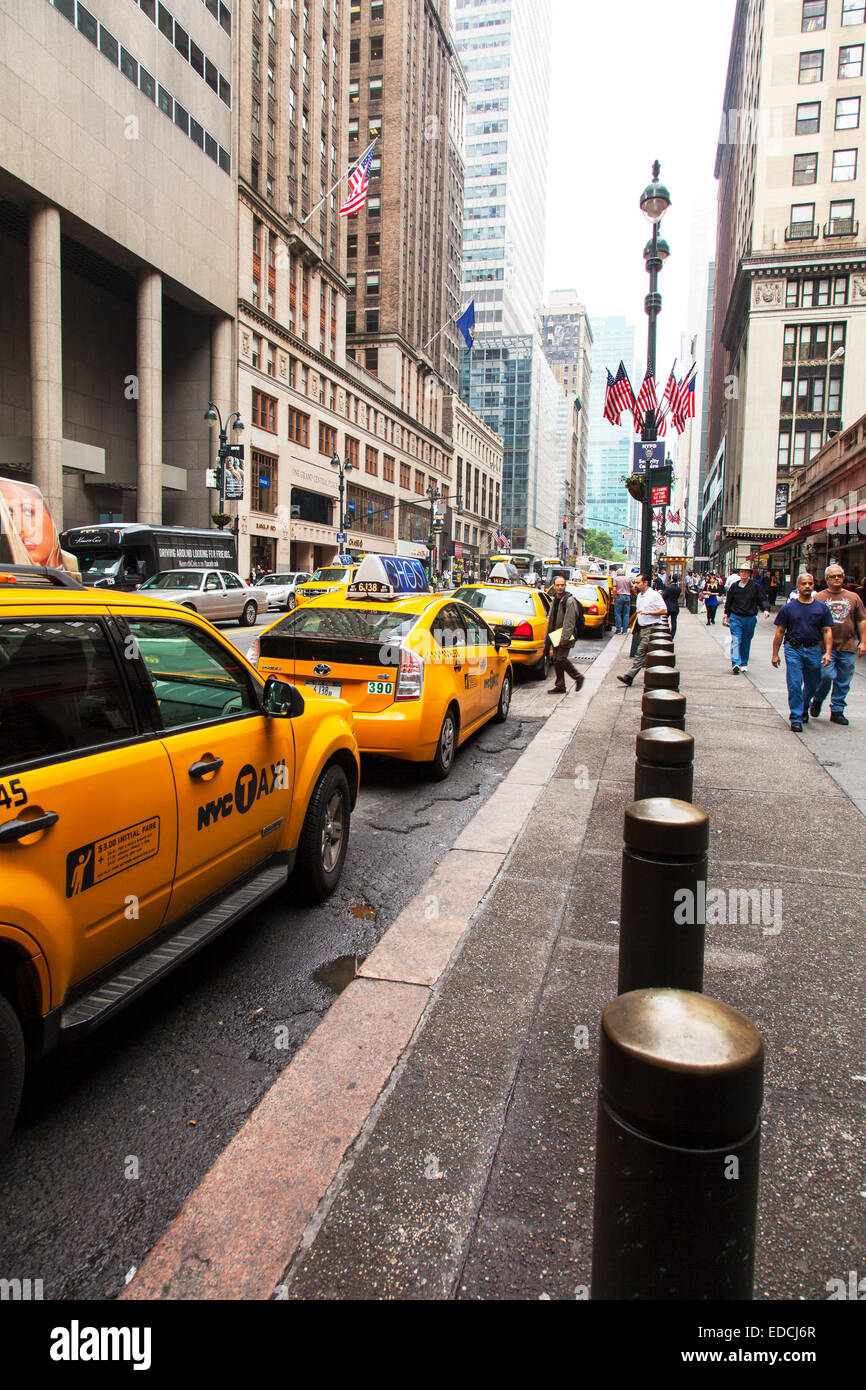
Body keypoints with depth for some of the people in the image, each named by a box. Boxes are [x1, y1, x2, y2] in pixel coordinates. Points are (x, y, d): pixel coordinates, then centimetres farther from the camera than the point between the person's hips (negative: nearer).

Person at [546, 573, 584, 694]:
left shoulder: (569, 601, -14)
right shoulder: (555, 599, 13)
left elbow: (570, 622, -19)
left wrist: (564, 638, -23)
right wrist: (548, 636, 17)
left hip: (565, 636, -8)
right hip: (556, 635, 8)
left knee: (561, 659, -13)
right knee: (556, 660, 8)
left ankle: (578, 677, 7)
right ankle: (559, 686, 15)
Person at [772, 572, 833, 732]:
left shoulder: (822, 608, 6)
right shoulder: (789, 608, 2)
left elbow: (827, 631, 6)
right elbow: (779, 632, 5)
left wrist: (828, 652, -6)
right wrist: (775, 654, 2)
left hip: (814, 650, 2)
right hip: (793, 649, -2)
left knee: (812, 685, 13)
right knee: (794, 685, -8)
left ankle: (804, 708, 40)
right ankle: (796, 718, -1)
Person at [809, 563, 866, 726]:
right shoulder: (819, 598, 3)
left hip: (848, 647, 3)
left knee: (843, 682, 5)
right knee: (827, 675, -15)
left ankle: (837, 711, 16)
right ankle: (817, 701, 12)